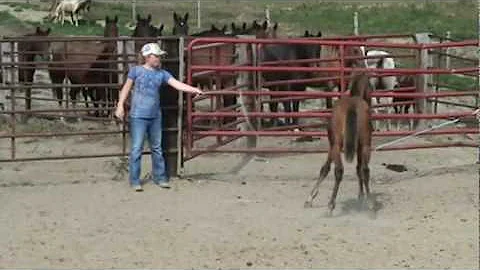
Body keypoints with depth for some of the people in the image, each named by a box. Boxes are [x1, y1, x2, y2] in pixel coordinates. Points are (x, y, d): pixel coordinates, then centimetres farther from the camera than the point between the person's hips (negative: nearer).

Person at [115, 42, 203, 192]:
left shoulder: (162, 73, 4)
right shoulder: (136, 70, -3)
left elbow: (178, 84, -5)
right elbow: (126, 88, 2)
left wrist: (194, 89, -19)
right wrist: (120, 105, -5)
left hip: (155, 116, 4)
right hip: (138, 116, -4)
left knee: (157, 148, 12)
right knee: (136, 148, -2)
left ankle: (160, 177, 23)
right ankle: (134, 181, 5)